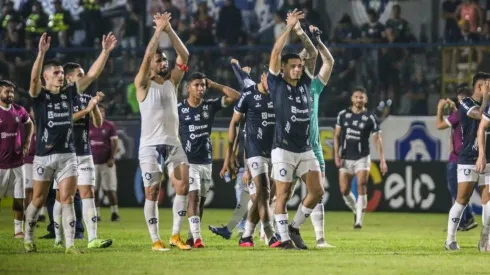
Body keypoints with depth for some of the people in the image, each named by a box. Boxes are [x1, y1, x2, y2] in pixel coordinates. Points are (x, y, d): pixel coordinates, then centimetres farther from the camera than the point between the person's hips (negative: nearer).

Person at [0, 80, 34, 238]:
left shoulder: (19, 111, 5)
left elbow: (29, 124, 26)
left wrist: (27, 142, 13)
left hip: (16, 162, 4)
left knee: (19, 198, 5)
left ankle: (18, 230, 13)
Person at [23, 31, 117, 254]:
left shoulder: (69, 93, 6)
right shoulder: (39, 95, -5)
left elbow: (92, 75, 3)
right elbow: (34, 78, -26)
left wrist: (105, 52, -6)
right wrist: (41, 53, -39)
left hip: (67, 155, 3)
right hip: (44, 156, -3)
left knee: (67, 200, -3)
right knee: (38, 200, 8)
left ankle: (70, 244, -5)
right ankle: (28, 239, 26)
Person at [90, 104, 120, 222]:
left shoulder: (110, 126, 2)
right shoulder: (88, 126, 9)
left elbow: (114, 144, 0)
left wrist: (112, 158, -11)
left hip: (106, 162, -3)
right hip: (92, 162, 3)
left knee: (110, 189, -4)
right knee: (93, 190, 1)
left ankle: (114, 212, 1)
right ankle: (96, 214, 6)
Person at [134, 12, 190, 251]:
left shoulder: (172, 81, 11)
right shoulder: (143, 85, -2)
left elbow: (184, 56, 0)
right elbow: (147, 55, -17)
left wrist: (169, 30, -8)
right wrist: (159, 30, -13)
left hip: (173, 143, 4)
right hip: (150, 145, -4)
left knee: (183, 187, -4)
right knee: (152, 192, -3)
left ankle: (176, 235, 6)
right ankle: (155, 240, 1)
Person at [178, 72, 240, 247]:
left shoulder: (210, 105, 4)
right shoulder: (179, 108, -4)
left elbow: (235, 96, -1)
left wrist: (213, 85, -1)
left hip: (206, 161, 4)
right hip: (188, 161, -4)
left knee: (201, 200, 8)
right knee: (194, 196, -16)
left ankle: (191, 237, 17)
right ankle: (196, 238, -22)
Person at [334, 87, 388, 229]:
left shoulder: (370, 118, -4)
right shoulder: (343, 114, 2)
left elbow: (377, 139, -4)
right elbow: (337, 136, 8)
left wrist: (382, 160, -11)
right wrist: (336, 155, -1)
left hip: (362, 158, -3)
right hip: (345, 158, 3)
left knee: (361, 186, -17)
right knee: (344, 190, 0)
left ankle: (359, 220, -14)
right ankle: (356, 211, 27)